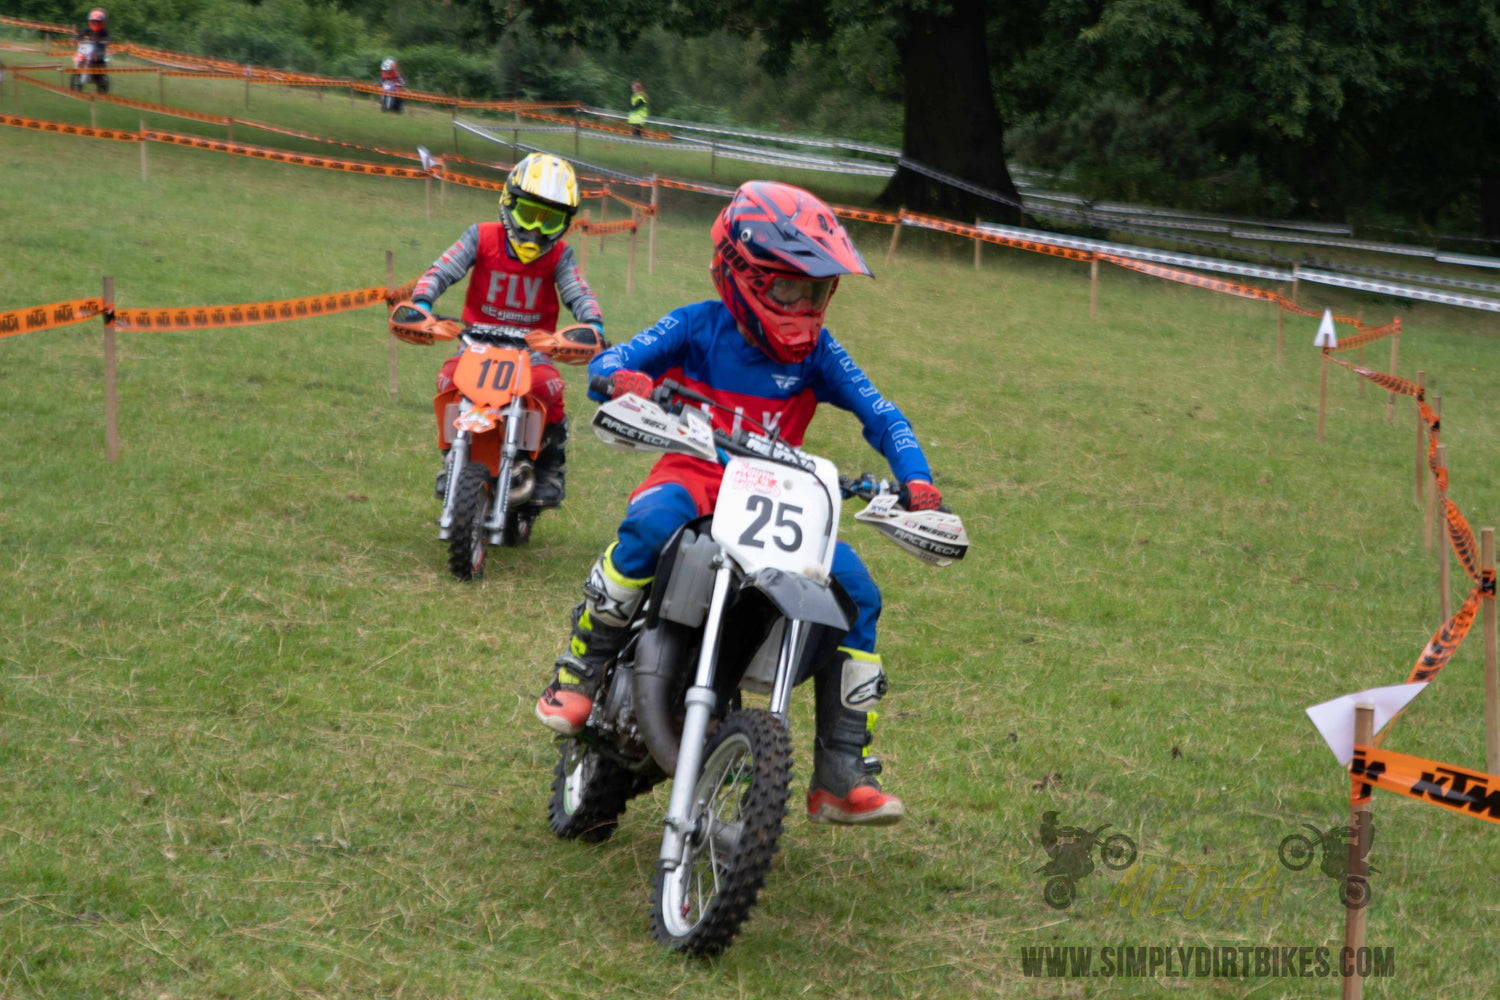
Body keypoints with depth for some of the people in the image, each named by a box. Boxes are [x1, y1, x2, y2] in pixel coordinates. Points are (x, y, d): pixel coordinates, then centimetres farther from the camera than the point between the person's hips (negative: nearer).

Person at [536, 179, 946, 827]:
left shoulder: (817, 352, 4)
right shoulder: (697, 327, -3)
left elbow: (880, 415, 1)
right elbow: (608, 362, -10)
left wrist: (915, 481, -17)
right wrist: (626, 380, -36)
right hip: (692, 476, -3)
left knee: (857, 590, -17)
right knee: (651, 525, -40)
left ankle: (843, 774, -11)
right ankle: (577, 673, -20)